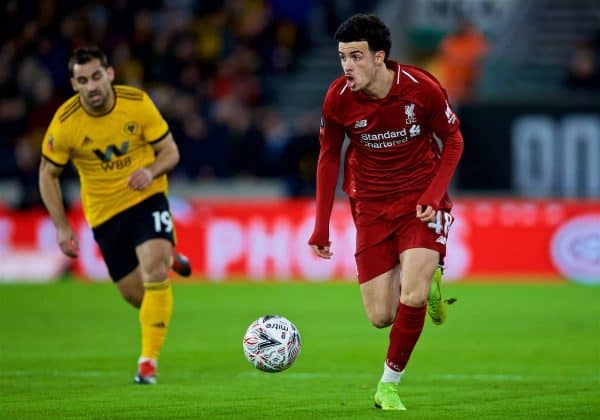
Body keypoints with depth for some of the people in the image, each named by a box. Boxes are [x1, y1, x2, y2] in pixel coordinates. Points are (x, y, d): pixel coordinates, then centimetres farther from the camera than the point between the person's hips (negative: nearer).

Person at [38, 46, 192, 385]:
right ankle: (165, 258, 41)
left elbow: (170, 151, -6)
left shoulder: (138, 103, -15)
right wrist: (62, 227, -7)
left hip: (147, 197, -1)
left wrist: (151, 171, -28)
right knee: (136, 295, 5)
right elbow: (48, 174, -2)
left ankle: (149, 361, -11)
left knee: (154, 273, -23)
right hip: (104, 211, 1)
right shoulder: (65, 123, -16)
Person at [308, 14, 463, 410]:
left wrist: (434, 195, -15)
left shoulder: (422, 88, -18)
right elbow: (329, 156, 3)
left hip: (421, 201, -2)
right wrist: (321, 227, 2)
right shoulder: (338, 98, -12)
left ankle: (389, 385, 0)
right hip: (372, 206, 2)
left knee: (412, 297, -20)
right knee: (381, 316, -1)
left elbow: (453, 141, -1)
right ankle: (426, 280, 33)